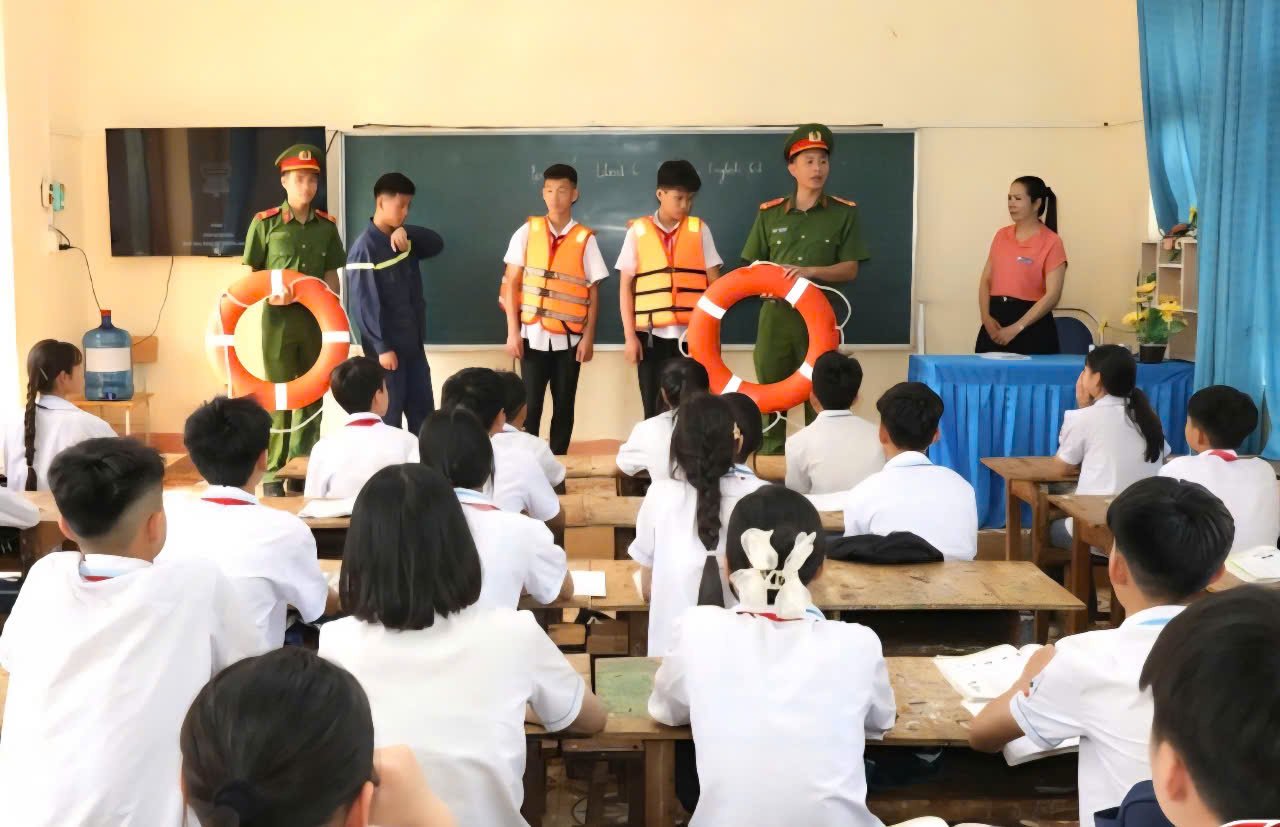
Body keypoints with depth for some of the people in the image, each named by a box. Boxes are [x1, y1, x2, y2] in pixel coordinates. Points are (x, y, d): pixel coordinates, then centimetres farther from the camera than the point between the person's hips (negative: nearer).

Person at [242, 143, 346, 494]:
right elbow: (252, 274, 1)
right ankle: (275, 474, 6)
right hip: (279, 318, -3)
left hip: (317, 317, 3)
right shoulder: (265, 223, -3)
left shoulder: (327, 225, 6)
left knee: (313, 395, 8)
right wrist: (270, 294, -17)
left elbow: (331, 274, 11)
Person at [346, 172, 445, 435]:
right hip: (387, 346, -8)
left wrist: (409, 232, -8)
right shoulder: (365, 248, -15)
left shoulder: (404, 240, 9)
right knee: (389, 414, 2)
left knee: (423, 411, 12)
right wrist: (382, 347, -19)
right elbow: (365, 304, -18)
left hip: (413, 343, 8)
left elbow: (437, 244, 9)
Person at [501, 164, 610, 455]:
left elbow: (593, 291, 2)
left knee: (564, 406, 6)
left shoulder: (585, 239, 1)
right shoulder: (527, 232, 2)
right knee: (529, 405, 0)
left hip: (569, 338, 0)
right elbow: (511, 283, 2)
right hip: (533, 335, 0)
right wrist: (513, 331, -3)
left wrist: (588, 337, -3)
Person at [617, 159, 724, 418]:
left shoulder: (699, 230, 6)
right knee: (654, 409, 3)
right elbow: (626, 286, 4)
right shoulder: (638, 231, 4)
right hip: (651, 334, 0)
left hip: (692, 334, 0)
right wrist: (630, 335, -2)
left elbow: (714, 283, 6)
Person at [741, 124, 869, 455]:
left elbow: (850, 269, -2)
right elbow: (752, 266, 11)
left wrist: (810, 271, -18)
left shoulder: (844, 213, 2)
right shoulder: (770, 213, 7)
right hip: (776, 313, 2)